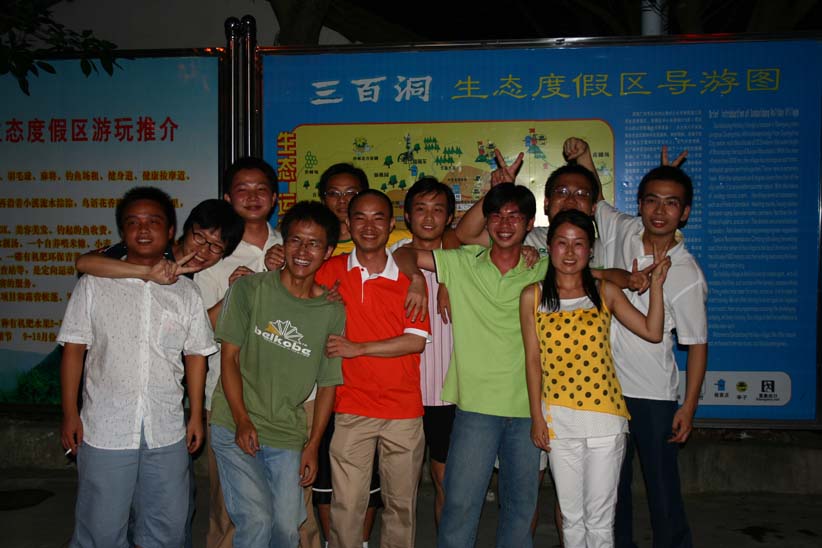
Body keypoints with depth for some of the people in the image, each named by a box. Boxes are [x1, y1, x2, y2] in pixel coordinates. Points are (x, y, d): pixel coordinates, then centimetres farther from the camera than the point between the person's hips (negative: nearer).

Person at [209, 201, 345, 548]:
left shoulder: (333, 312, 2)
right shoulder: (249, 289, -4)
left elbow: (328, 384, 6)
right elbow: (230, 356, -4)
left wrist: (313, 445, 2)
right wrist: (242, 421, -12)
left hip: (288, 437, 3)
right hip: (235, 428, -2)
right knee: (256, 520, -14)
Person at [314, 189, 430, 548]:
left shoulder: (410, 277, 1)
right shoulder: (330, 271, 3)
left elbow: (416, 340, -7)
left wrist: (358, 348, -13)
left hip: (404, 410, 1)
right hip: (351, 409, 0)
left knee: (401, 503, 11)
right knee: (347, 505, 1)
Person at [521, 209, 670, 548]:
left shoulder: (606, 293, 4)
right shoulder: (533, 297, 1)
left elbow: (652, 332, 0)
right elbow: (533, 360, 1)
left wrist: (655, 284, -7)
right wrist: (537, 417, -1)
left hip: (604, 415, 0)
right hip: (558, 417, 0)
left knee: (600, 517, 7)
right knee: (571, 516, 12)